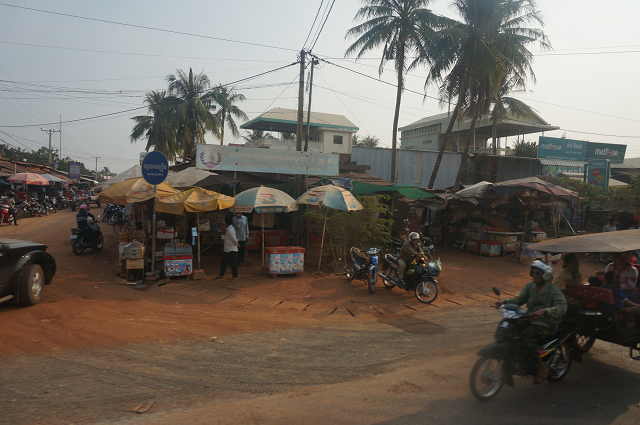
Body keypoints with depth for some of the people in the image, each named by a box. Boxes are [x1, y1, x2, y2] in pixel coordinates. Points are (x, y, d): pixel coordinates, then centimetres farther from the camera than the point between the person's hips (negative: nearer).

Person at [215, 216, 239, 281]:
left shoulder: (230, 230, -23)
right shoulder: (229, 229, 8)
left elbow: (235, 240, -22)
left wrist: (237, 244, -6)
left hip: (232, 250, -10)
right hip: (227, 250, 10)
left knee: (233, 264, 1)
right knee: (223, 262, 18)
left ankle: (235, 277, 10)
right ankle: (221, 275, 30)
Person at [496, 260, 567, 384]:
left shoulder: (553, 290, -12)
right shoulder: (530, 286, 7)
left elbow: (562, 307, -25)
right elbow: (520, 299, 6)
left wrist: (544, 311, -42)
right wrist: (505, 301, -13)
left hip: (546, 324, -7)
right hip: (530, 319, 7)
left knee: (524, 337, -30)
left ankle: (541, 368, -15)